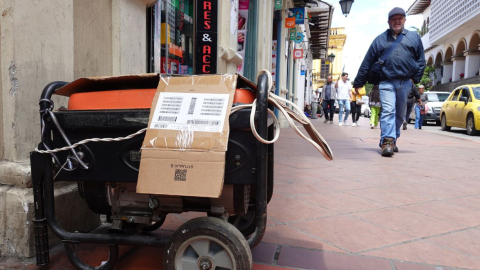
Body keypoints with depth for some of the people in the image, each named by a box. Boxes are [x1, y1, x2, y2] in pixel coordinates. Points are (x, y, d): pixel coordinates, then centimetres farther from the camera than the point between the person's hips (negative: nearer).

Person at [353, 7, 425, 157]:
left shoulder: (414, 37, 13)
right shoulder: (380, 39, 10)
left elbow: (421, 61, 12)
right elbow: (367, 63, 8)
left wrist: (415, 78, 0)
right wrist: (358, 83, 6)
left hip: (405, 83, 2)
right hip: (386, 82, -2)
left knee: (400, 114, 9)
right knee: (388, 111, -15)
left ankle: (392, 140, 22)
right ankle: (387, 141, -20)